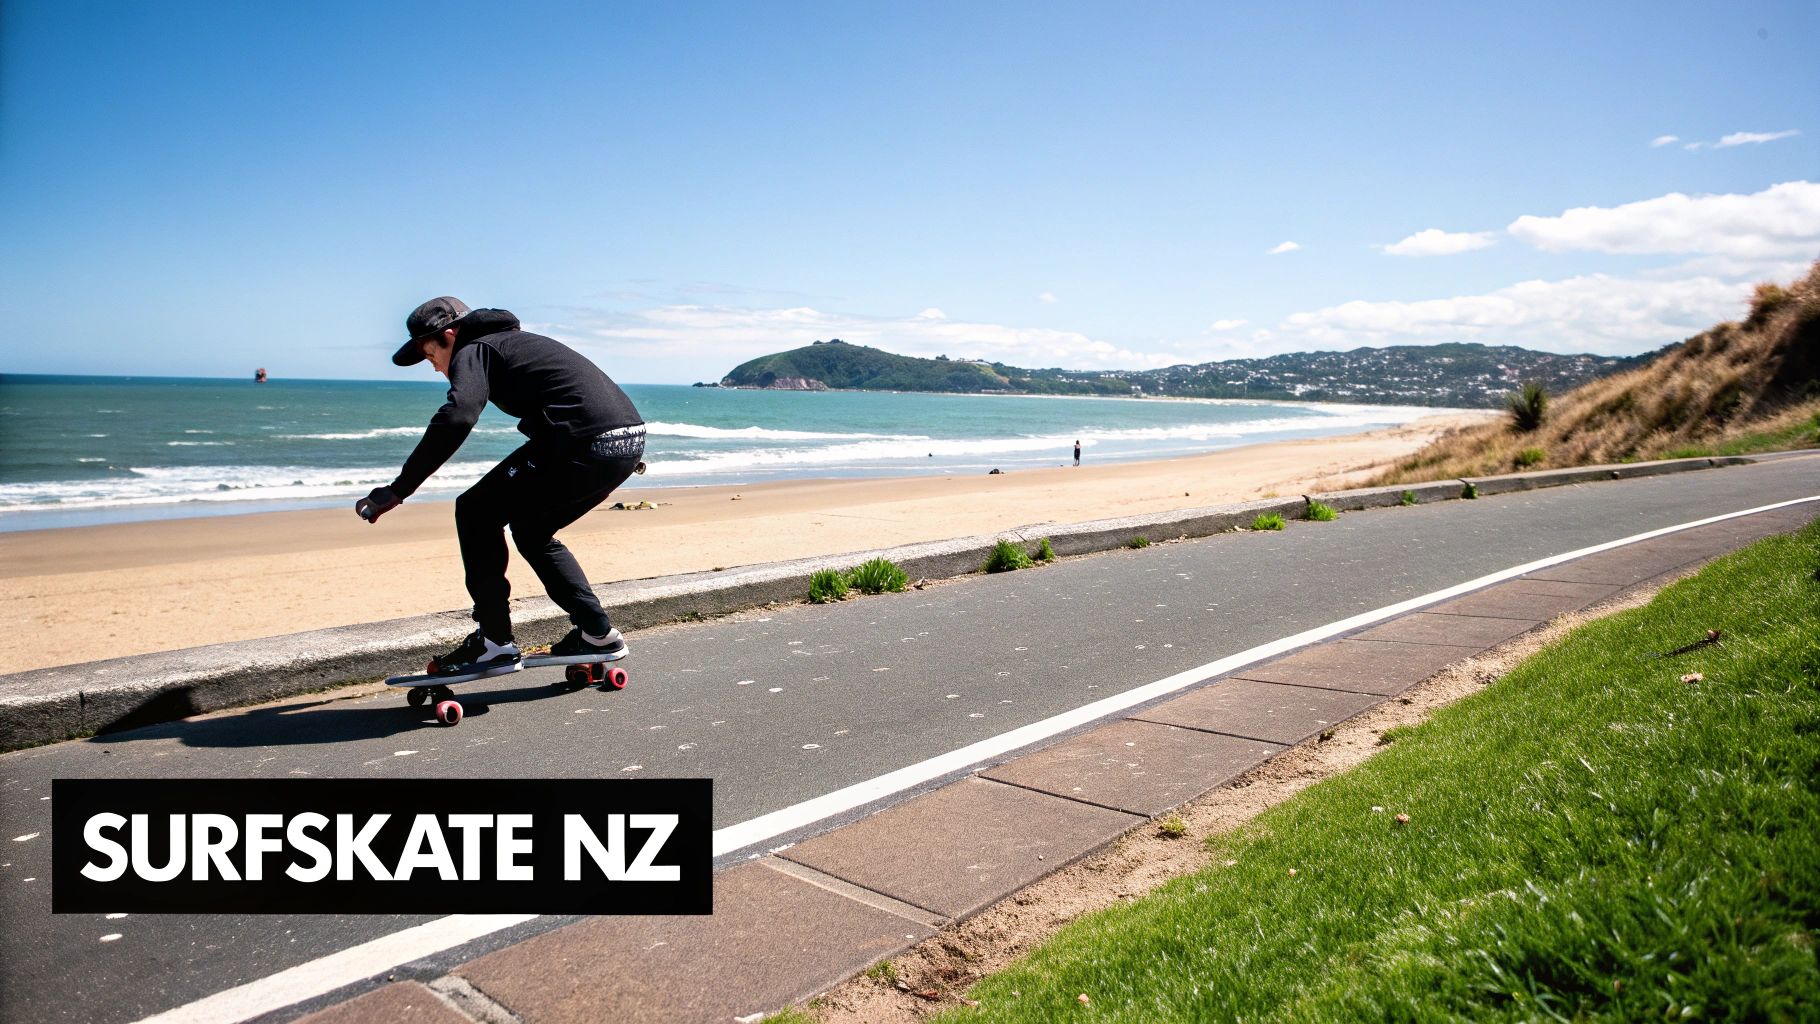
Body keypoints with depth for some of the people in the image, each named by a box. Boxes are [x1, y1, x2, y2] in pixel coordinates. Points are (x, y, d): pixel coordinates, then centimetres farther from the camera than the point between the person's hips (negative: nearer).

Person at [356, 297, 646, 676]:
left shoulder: (474, 350, 2)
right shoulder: (516, 342, 30)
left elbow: (457, 417, -18)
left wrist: (397, 490, -17)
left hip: (585, 445, -10)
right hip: (630, 440, 10)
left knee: (476, 512, 4)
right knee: (531, 529, 25)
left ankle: (494, 640, 4)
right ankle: (598, 633, 21)